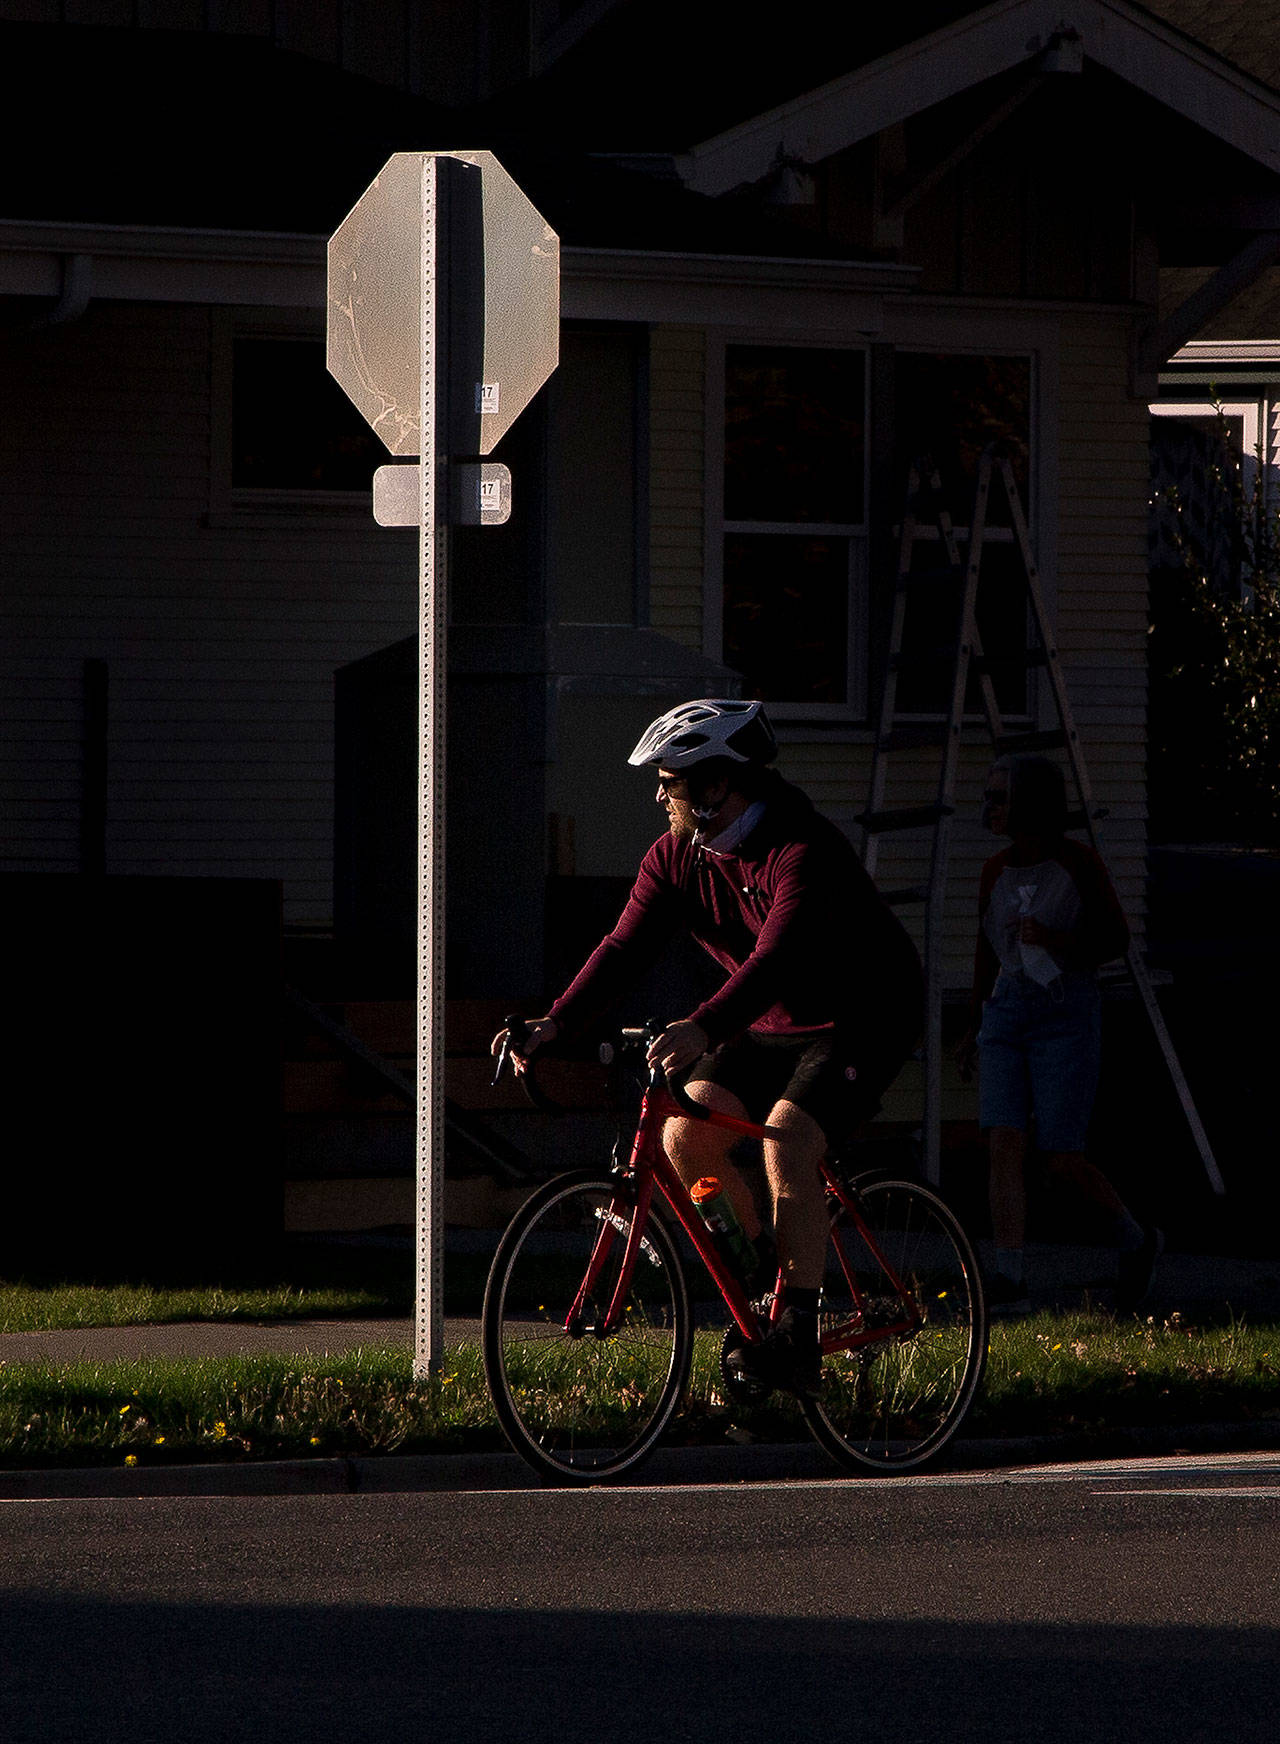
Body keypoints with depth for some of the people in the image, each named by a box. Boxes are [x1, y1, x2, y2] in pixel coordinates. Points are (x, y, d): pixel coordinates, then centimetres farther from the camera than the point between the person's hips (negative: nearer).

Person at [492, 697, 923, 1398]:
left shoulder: (803, 852, -28)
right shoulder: (676, 858, -5)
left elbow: (776, 955, -41)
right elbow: (625, 947, -10)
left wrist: (703, 1028, -56)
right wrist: (555, 1024, -25)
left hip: (861, 1023, -7)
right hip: (769, 1027, 7)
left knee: (785, 1141, -28)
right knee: (685, 1135, -12)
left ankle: (799, 1339, -23)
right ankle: (760, 1291, 6)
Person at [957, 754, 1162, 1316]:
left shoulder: (1079, 864, -7)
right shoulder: (996, 870, 9)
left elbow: (1116, 939, -3)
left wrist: (1056, 941, -20)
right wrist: (974, 1026, 26)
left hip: (1067, 1015, -5)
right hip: (1007, 1014, 5)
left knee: (1061, 1158, -5)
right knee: (1003, 1144, -10)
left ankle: (1135, 1237, 22)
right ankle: (1009, 1282, -14)